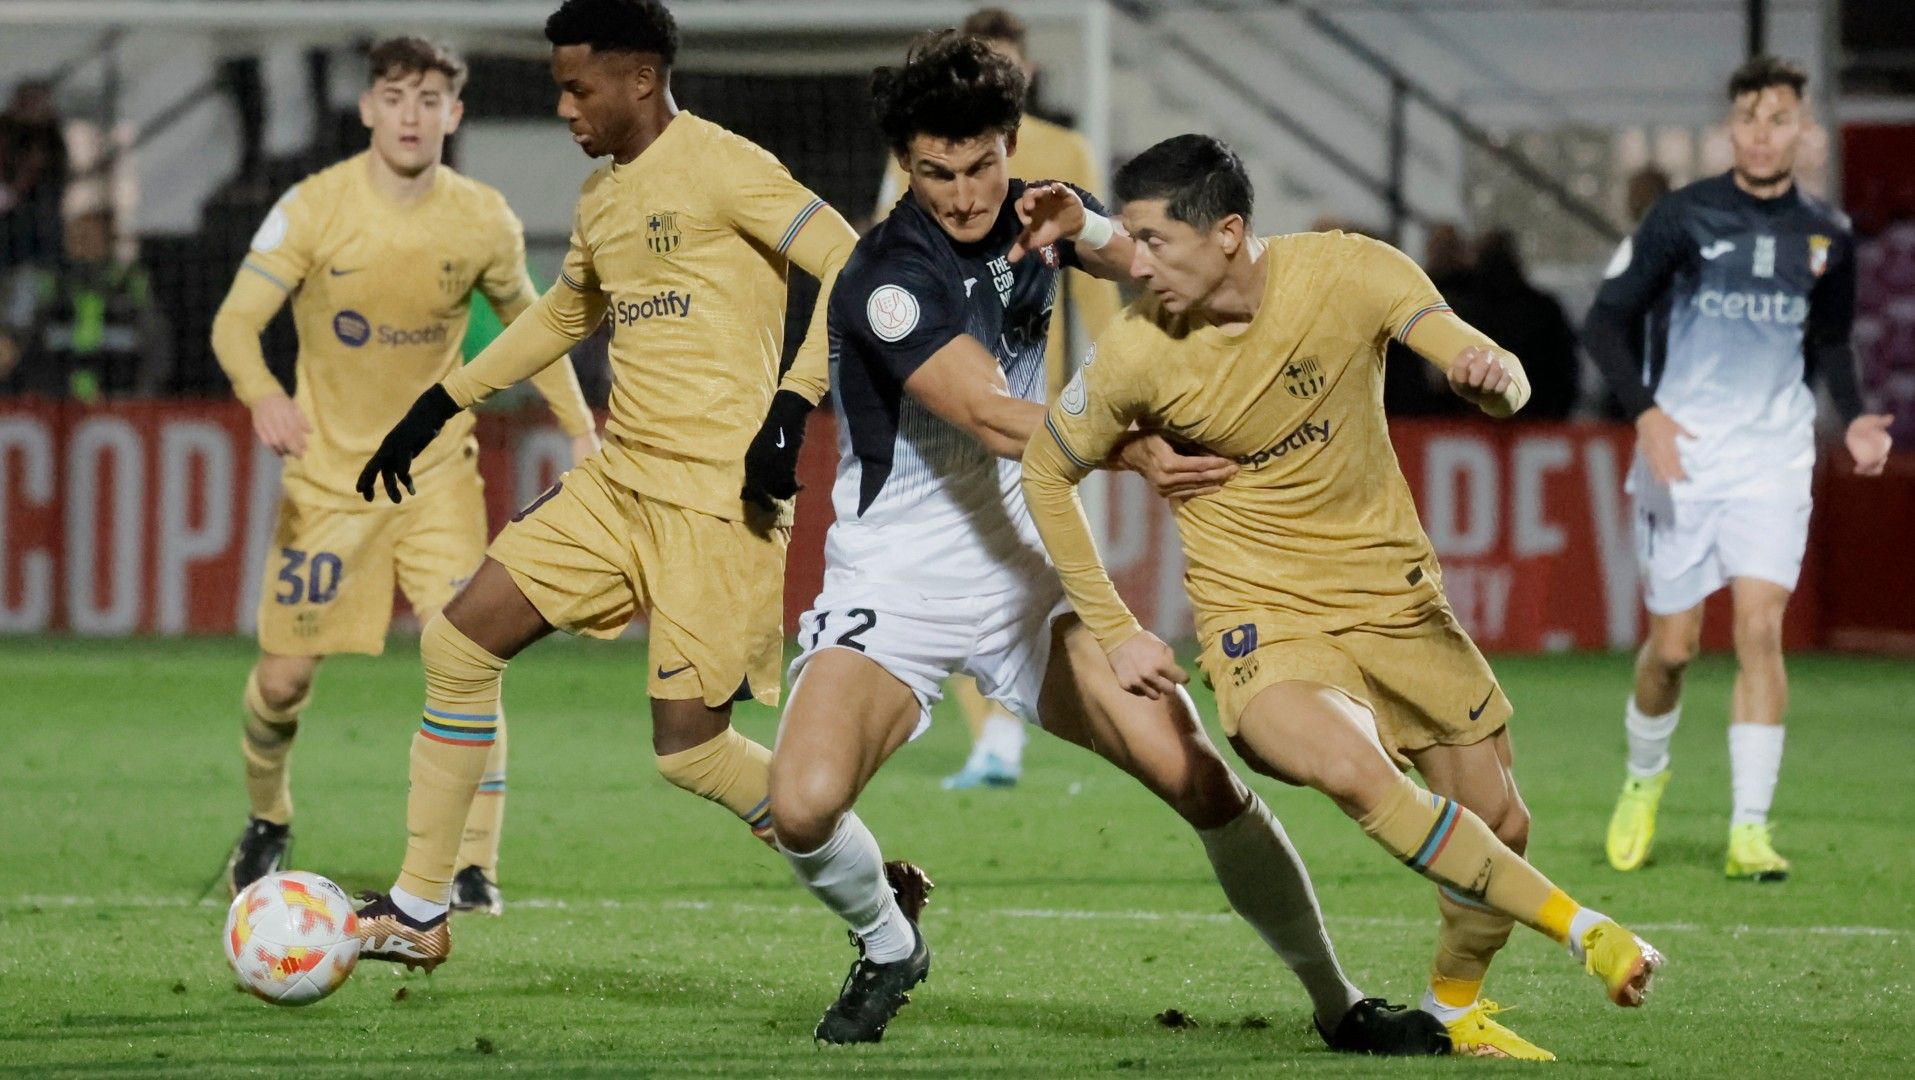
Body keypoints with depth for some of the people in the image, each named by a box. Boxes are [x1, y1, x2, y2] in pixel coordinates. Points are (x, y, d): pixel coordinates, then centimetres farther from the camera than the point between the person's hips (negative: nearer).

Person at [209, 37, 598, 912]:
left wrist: (581, 430, 5)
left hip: (437, 470, 1)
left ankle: (473, 867, -8)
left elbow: (525, 320, 11)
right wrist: (263, 397, -39)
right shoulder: (315, 208, -14)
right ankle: (267, 823, 33)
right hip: (327, 471, 0)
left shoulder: (483, 222, -7)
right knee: (285, 676, 3)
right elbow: (236, 322, -18)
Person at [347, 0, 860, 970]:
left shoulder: (719, 169, -11)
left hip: (718, 498, -8)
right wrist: (437, 407, 30)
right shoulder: (601, 199, 15)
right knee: (459, 639, 1)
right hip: (617, 481, 8)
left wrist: (790, 408, -24)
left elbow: (854, 270, -16)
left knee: (687, 744, -11)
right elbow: (563, 314, 33)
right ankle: (417, 914, 8)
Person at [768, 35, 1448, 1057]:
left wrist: (1080, 231, -16)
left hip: (1024, 578, 4)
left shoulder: (1031, 213, -1)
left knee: (1202, 780, -9)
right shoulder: (889, 275, -21)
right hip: (893, 587, -4)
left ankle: (1339, 1003, 6)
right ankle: (888, 947, 6)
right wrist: (1131, 453, -48)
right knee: (804, 805, -27)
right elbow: (989, 415, -32)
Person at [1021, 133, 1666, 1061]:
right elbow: (1045, 472, 2)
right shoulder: (1137, 353, -14)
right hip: (1260, 618, -3)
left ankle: (1456, 1009, 34)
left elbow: (1500, 383, -13)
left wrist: (1493, 376, -39)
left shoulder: (1348, 272, -13)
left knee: (1499, 828, 5)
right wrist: (1115, 634, 0)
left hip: (1391, 592, 3)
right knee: (1355, 771, -33)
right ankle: (1583, 930, -26)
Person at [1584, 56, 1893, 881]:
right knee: (1673, 645, 3)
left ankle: (1750, 829, -12)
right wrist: (1645, 411, -20)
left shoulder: (1827, 235, 4)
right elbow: (1606, 322, -5)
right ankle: (1645, 778, 34)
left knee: (1761, 627, -14)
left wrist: (1854, 419, 2)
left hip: (1773, 456, 1)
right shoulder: (1683, 217, -6)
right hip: (1681, 449, -1)